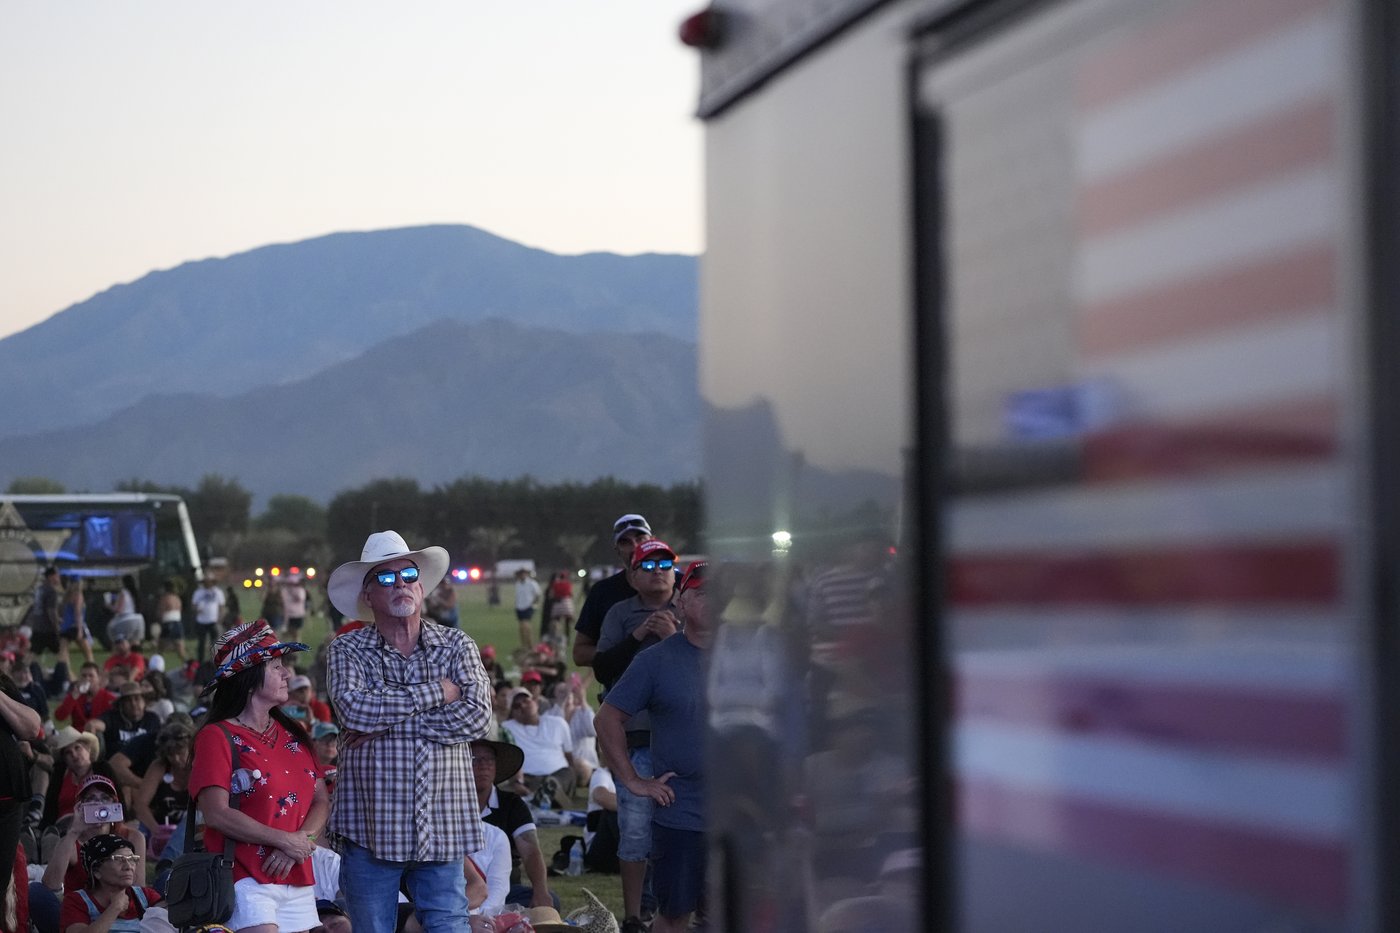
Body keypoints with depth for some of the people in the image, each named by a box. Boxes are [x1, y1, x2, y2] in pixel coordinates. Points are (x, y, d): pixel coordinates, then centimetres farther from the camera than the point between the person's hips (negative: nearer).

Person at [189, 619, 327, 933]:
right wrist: (286, 841, -12)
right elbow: (217, 813, -14)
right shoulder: (218, 737, -5)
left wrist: (301, 841, -9)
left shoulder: (293, 736, 16)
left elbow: (322, 801, 12)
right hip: (247, 880, -7)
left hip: (297, 879, 7)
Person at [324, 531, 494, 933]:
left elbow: (477, 715, -8)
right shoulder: (347, 651, 4)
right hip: (370, 825, -1)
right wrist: (436, 691, -9)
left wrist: (387, 722, -11)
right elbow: (353, 708, -16)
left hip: (442, 824, 1)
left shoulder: (456, 646, 8)